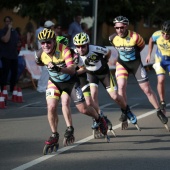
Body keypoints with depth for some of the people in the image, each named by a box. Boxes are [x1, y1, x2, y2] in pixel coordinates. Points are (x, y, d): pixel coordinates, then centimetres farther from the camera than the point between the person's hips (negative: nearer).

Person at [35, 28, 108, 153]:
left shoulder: (64, 50, -31)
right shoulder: (41, 55, -18)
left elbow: (72, 70, -41)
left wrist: (59, 69, -55)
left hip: (70, 81, -2)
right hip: (55, 82, 2)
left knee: (83, 109, 1)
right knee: (51, 107, -18)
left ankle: (99, 119, 33)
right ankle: (54, 135, 1)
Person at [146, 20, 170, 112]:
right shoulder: (157, 35, -25)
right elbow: (151, 40, 0)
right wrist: (149, 54, 1)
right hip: (160, 59, 1)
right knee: (161, 80, -11)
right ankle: (162, 103, 5)